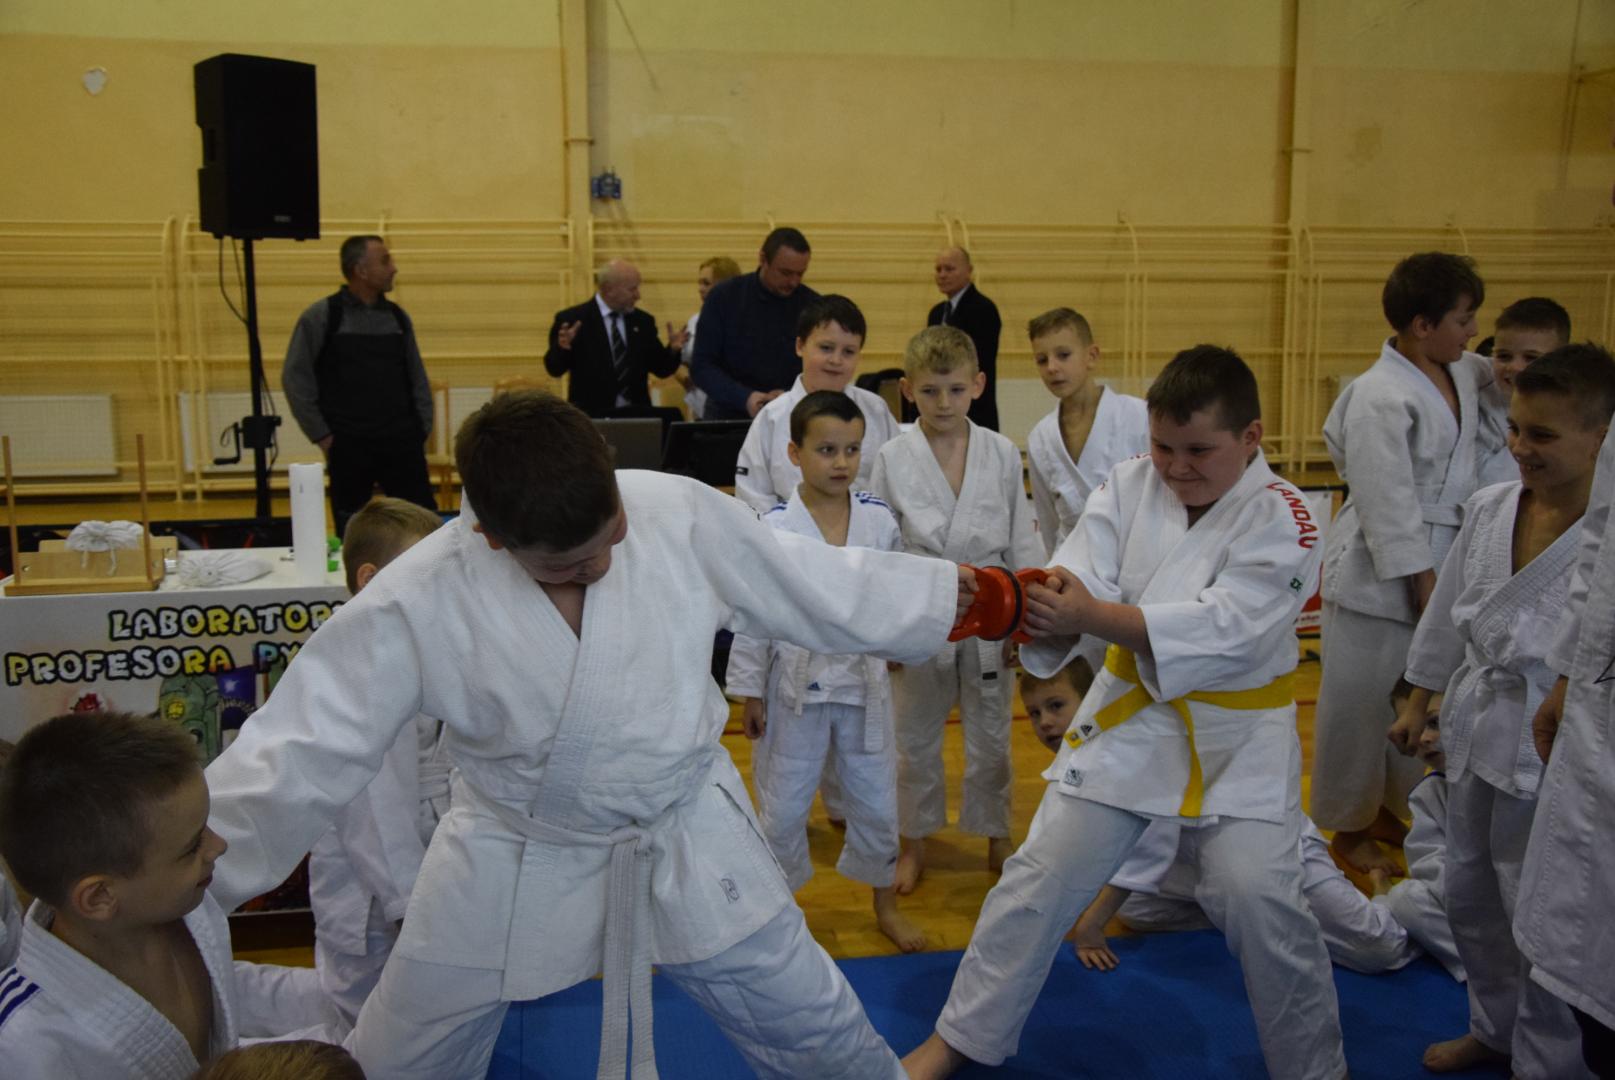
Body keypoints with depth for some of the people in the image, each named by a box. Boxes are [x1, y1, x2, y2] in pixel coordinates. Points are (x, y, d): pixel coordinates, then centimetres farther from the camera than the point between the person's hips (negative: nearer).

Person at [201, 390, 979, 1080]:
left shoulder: (681, 511, -21)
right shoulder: (417, 602, -27)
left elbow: (812, 583, -6)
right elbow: (302, 748, -20)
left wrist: (953, 595, 2)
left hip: (688, 832, 2)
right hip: (512, 863, -1)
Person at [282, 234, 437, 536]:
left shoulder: (397, 317, 8)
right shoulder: (321, 316, -3)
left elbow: (417, 378, 14)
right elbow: (295, 378, -2)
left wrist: (422, 430, 6)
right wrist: (322, 436, -5)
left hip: (402, 444, 3)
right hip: (349, 448, -3)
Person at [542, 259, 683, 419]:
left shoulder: (643, 321, 10)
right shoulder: (572, 319, -2)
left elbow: (660, 368, 13)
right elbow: (555, 369, -3)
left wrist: (673, 350, -6)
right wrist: (561, 348, -22)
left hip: (636, 413, 3)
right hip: (591, 415, -3)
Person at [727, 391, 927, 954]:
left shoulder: (879, 520, -5)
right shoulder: (774, 527, -12)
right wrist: (749, 690, -4)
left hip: (864, 680, 2)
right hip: (796, 683, -2)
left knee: (875, 800, 15)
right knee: (783, 804, 11)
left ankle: (885, 904, 37)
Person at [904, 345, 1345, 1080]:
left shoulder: (1283, 520, -16)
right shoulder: (1129, 485, -5)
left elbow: (1222, 630, -30)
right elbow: (1081, 584, -17)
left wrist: (1090, 616, -42)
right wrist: (1043, 609, -43)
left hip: (1235, 739, -3)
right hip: (1130, 717, 3)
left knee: (1260, 902, -9)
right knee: (1041, 876, 6)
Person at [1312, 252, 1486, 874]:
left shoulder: (1459, 374, 6)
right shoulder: (1380, 398, -19)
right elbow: (1390, 508, -19)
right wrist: (1425, 589, -17)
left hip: (1440, 566, 8)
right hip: (1379, 573, -8)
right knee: (1362, 701, 4)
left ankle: (1387, 810, 35)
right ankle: (1349, 829, 22)